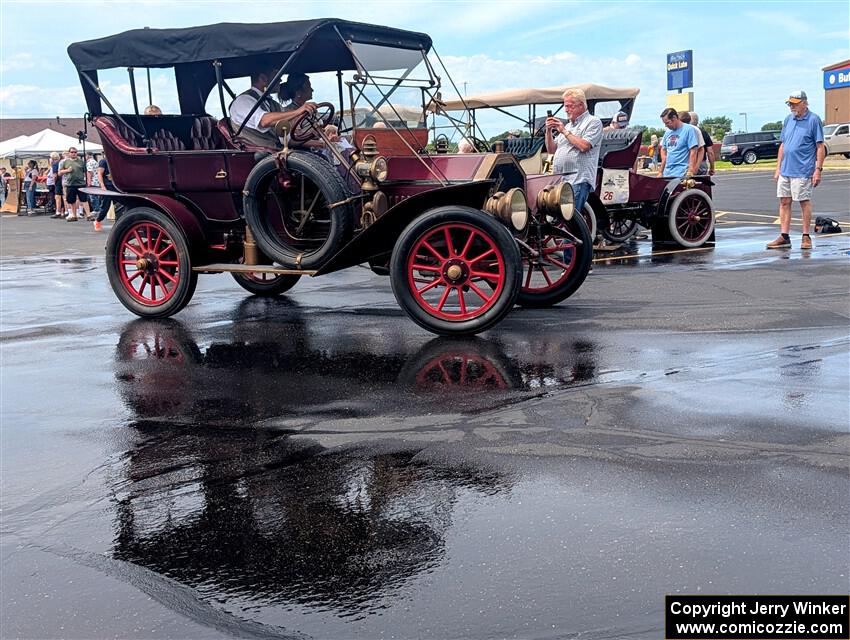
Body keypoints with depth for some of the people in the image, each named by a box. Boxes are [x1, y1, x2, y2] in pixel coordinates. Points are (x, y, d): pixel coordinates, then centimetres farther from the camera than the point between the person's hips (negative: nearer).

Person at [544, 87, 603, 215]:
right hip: (560, 180, 8)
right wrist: (548, 131, 9)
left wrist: (564, 131, -5)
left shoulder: (593, 122, 3)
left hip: (579, 180, -8)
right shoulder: (568, 125, 27)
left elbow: (584, 146, -14)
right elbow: (551, 150, 24)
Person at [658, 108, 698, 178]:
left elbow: (693, 152, -9)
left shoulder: (689, 130, -4)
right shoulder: (668, 132, 16)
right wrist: (660, 172, 13)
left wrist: (690, 172, -17)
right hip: (667, 174, 6)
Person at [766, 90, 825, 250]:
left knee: (804, 202, 1)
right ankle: (784, 237, 10)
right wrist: (778, 168, 13)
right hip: (785, 170, 6)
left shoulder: (813, 120, -5)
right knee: (784, 202, 5)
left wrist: (818, 169, -12)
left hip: (803, 170, -6)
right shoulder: (788, 119, 12)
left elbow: (820, 147, -6)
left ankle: (806, 237, 10)